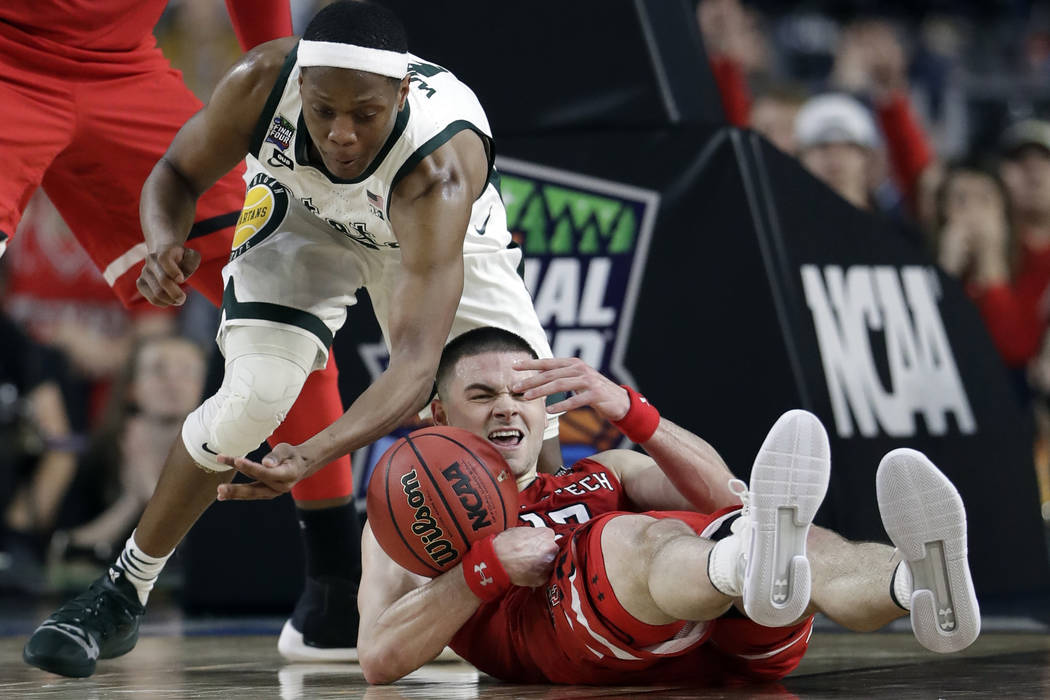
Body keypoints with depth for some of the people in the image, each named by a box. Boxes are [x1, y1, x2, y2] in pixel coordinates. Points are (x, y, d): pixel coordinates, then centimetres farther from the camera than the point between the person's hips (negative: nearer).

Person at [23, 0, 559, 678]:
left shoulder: (439, 168, -44)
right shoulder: (262, 83, -37)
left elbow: (416, 362, -49)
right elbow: (178, 173, -15)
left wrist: (315, 455, -65)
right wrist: (164, 247, -39)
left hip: (438, 232, -1)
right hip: (303, 212, 1)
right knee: (254, 394, -22)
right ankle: (119, 596, -5)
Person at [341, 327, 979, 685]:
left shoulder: (603, 474, 39)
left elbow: (727, 499, 17)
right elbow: (380, 660, 10)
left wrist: (628, 410, 3)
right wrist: (488, 566, -4)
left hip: (727, 632, 4)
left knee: (805, 544, -29)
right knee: (639, 537, -37)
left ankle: (919, 584, -64)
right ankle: (759, 565, -73)